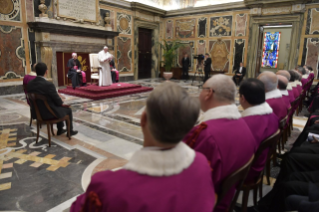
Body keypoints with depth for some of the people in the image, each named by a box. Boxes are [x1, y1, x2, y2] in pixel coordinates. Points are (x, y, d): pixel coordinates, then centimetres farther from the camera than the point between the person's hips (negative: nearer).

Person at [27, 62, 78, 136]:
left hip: (37, 112, 7)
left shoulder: (29, 84, -6)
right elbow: (58, 101, -16)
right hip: (49, 113, -7)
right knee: (68, 110, 20)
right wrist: (62, 103, 8)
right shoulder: (48, 84, -28)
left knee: (59, 107, 33)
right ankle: (70, 131, 34)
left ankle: (60, 130, 43)